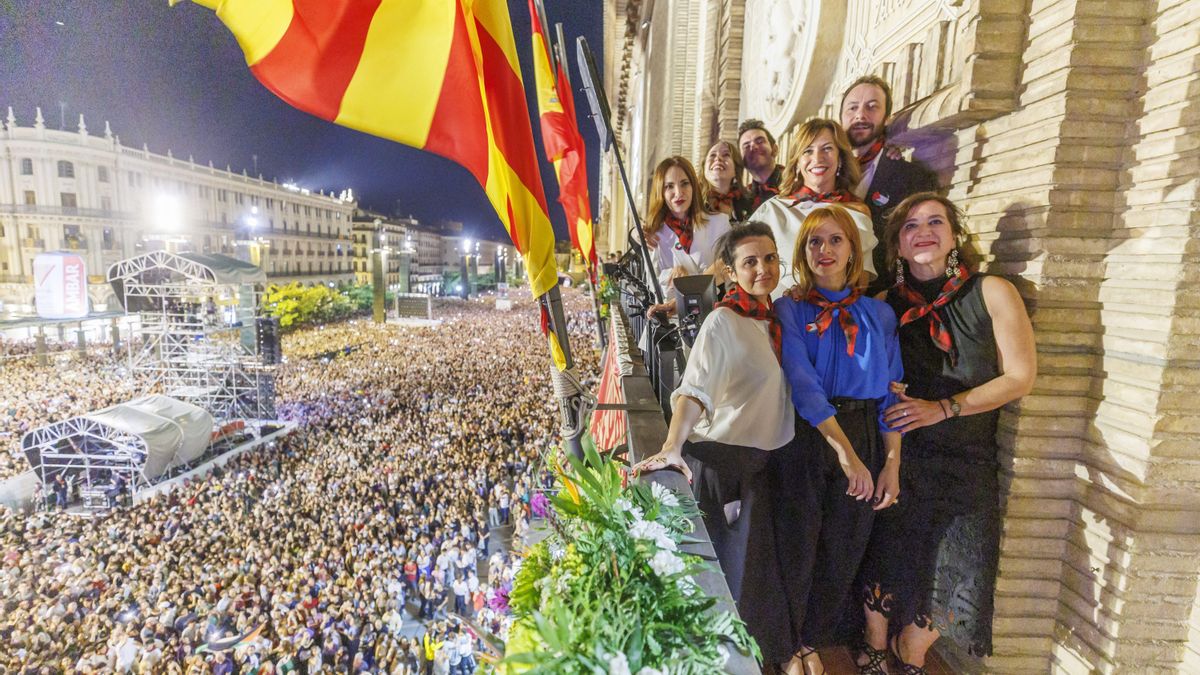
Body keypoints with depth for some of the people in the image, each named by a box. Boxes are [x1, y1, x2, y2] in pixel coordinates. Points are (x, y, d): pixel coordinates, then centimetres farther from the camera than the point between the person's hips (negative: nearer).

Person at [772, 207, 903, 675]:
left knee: (842, 553, 15)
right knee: (797, 551, 10)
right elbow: (802, 385, -15)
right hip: (804, 439, -3)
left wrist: (892, 465, -2)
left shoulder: (878, 315, 6)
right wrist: (845, 451, -24)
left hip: (866, 442, 3)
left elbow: (891, 394, 4)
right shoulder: (789, 310, -3)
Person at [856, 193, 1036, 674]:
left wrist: (944, 408, -15)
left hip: (966, 459, 0)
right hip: (899, 454, 0)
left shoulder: (992, 293, -3)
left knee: (957, 572, 4)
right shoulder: (886, 305, 1)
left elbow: (1021, 377, -5)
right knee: (887, 561, 2)